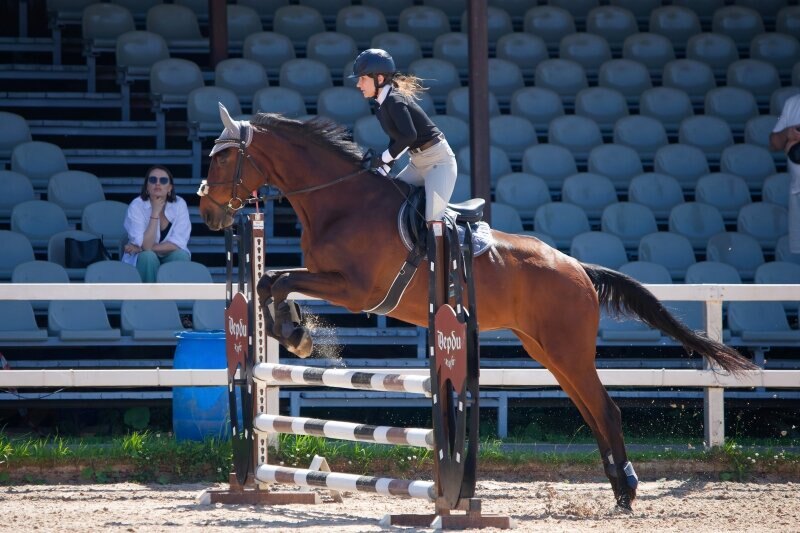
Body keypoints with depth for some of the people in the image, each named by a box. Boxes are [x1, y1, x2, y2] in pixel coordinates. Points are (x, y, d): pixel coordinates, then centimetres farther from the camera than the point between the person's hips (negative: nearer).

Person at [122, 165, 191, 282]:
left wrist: (145, 248, -21)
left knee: (181, 255, -30)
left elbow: (178, 244, -18)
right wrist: (155, 212, -29)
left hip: (169, 257, 2)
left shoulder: (179, 204, -11)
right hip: (142, 261, -2)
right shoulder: (137, 206, -17)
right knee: (148, 256, -34)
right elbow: (146, 246, -26)